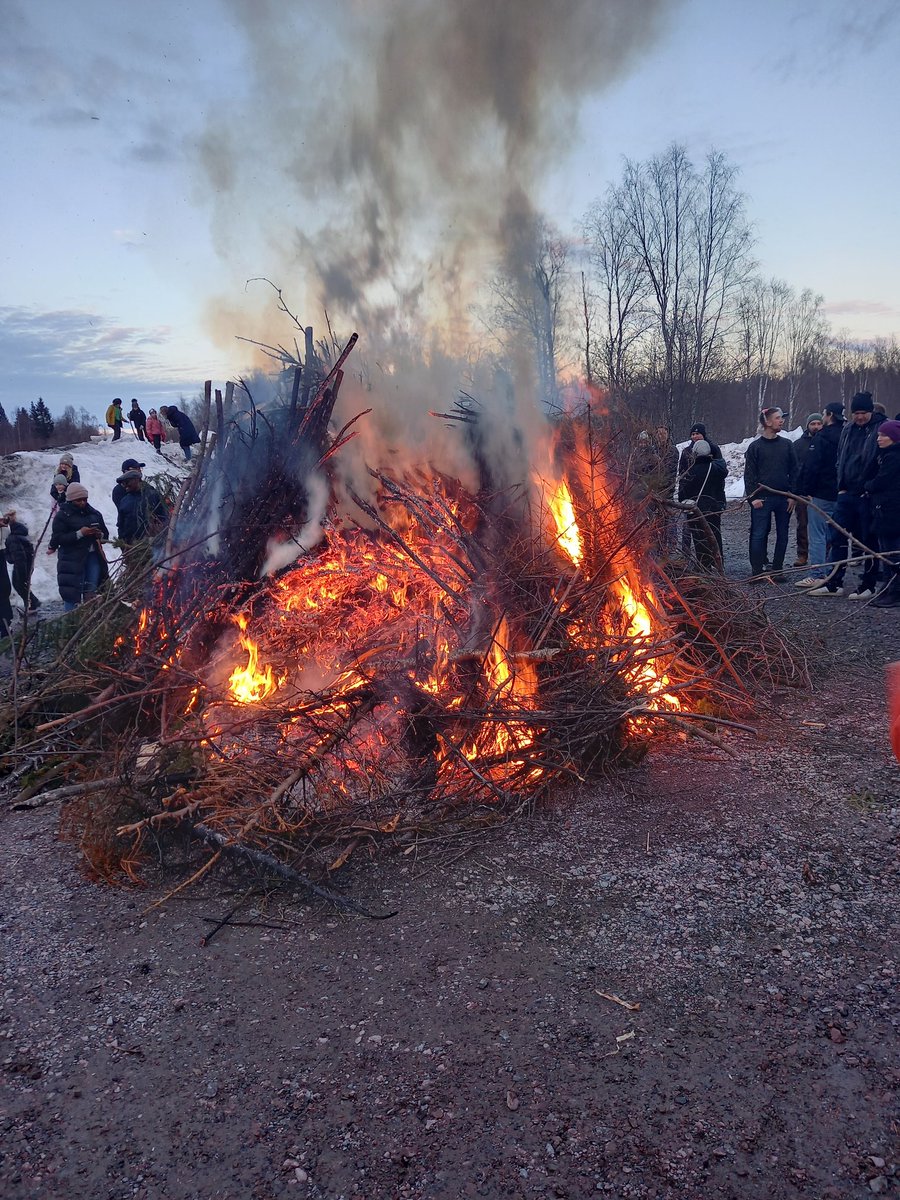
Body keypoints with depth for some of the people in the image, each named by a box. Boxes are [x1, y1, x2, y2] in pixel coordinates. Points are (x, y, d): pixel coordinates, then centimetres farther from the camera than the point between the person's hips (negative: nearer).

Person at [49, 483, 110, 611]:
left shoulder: (94, 514, 11)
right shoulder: (62, 516, -2)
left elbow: (105, 534, 18)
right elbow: (57, 538, -10)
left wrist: (100, 535, -7)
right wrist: (80, 533, -18)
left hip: (93, 557, 4)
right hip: (72, 559, -4)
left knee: (91, 592, 10)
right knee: (72, 592, -5)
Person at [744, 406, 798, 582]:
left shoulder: (787, 444, 9)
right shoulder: (755, 446, 1)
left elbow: (793, 471, 9)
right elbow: (749, 474, 0)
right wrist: (753, 497, -9)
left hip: (784, 497, 3)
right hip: (762, 498, -3)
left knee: (782, 535, 6)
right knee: (759, 534, -3)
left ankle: (777, 569, 15)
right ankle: (756, 570, 5)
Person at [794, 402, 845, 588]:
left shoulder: (823, 436, -12)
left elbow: (811, 467, -17)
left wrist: (805, 491, -12)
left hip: (821, 494, -8)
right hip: (839, 494, 8)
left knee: (817, 535, -7)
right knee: (832, 534, 15)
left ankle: (817, 575, -8)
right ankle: (831, 572, 20)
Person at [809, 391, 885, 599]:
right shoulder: (848, 429, 10)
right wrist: (841, 486, 10)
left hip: (868, 495, -6)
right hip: (847, 493, 6)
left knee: (869, 541, 3)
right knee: (838, 538, 7)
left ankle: (868, 586, 12)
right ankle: (834, 583, 14)